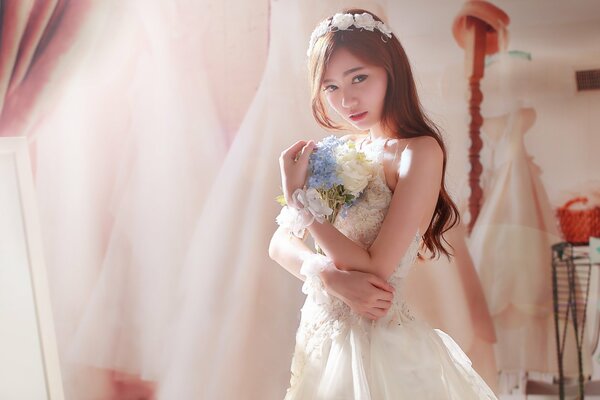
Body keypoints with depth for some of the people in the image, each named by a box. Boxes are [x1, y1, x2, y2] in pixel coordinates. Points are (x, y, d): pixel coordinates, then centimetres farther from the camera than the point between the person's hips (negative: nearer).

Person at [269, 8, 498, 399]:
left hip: (380, 343, -6)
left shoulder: (420, 151, -17)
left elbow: (374, 269, -21)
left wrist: (298, 197, -17)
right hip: (323, 335, 6)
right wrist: (327, 274, -19)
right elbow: (280, 243, 1)